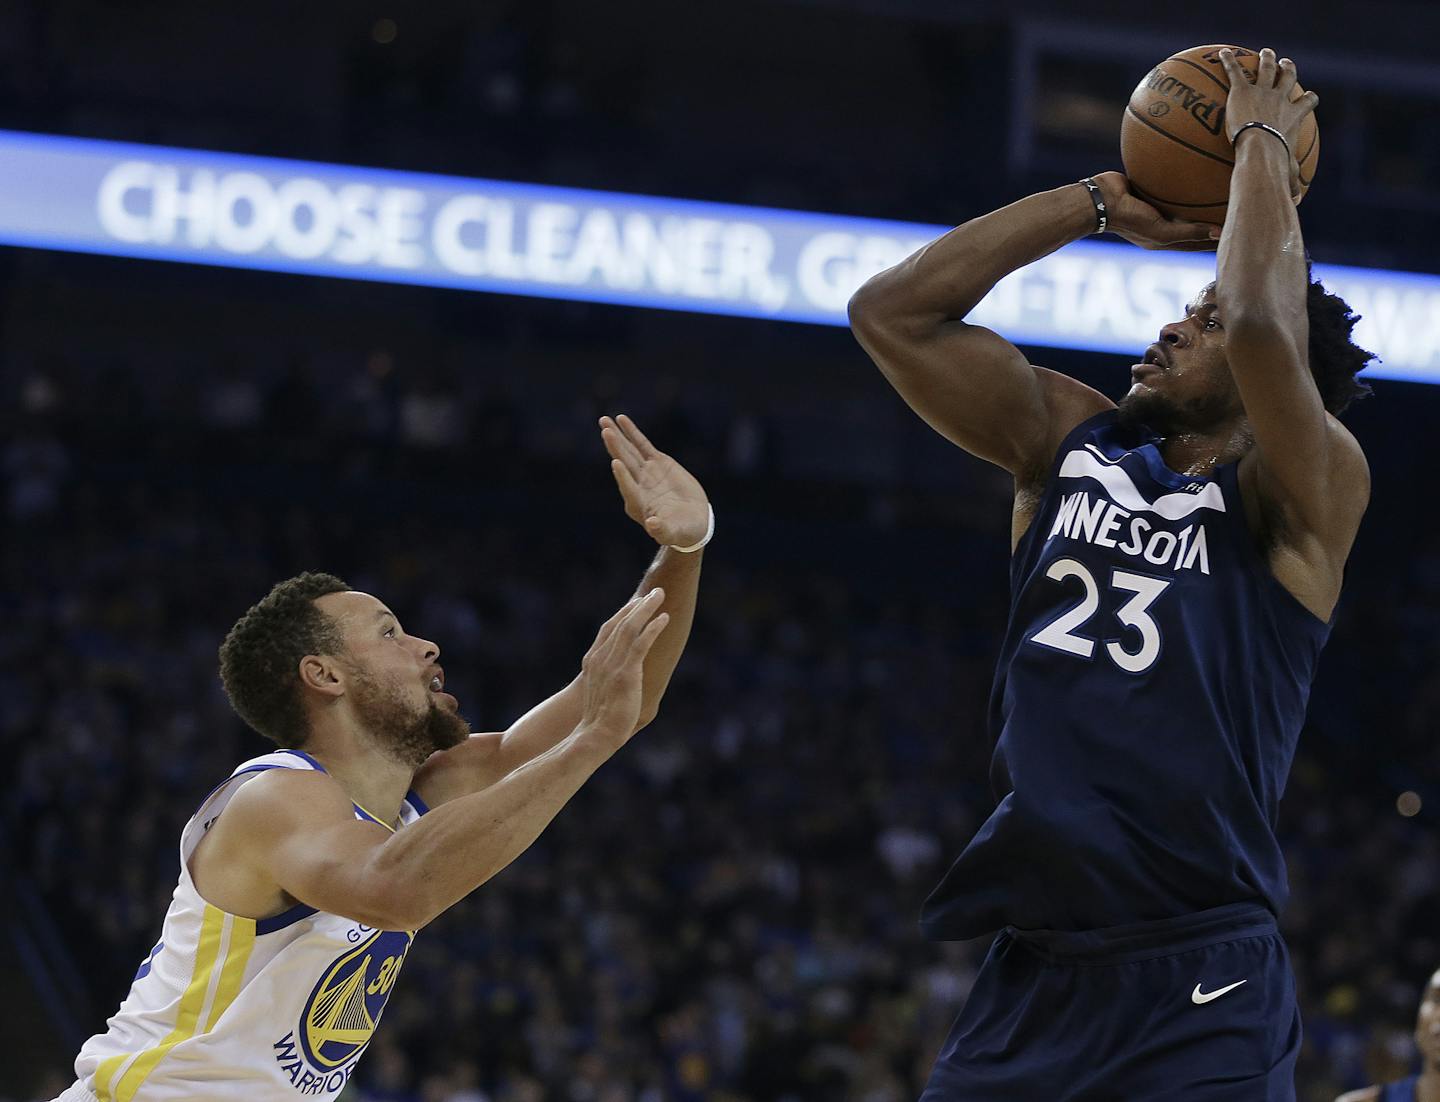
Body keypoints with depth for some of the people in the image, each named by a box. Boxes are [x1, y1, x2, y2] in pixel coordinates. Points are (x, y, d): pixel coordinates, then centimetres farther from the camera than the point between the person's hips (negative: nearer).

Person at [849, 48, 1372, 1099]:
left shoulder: (1303, 491, -1)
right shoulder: (1070, 446, 14)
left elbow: (1263, 323, -20)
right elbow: (892, 311, 11)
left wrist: (1262, 142, -4)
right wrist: (1101, 204, 13)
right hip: (1034, 969, 5)